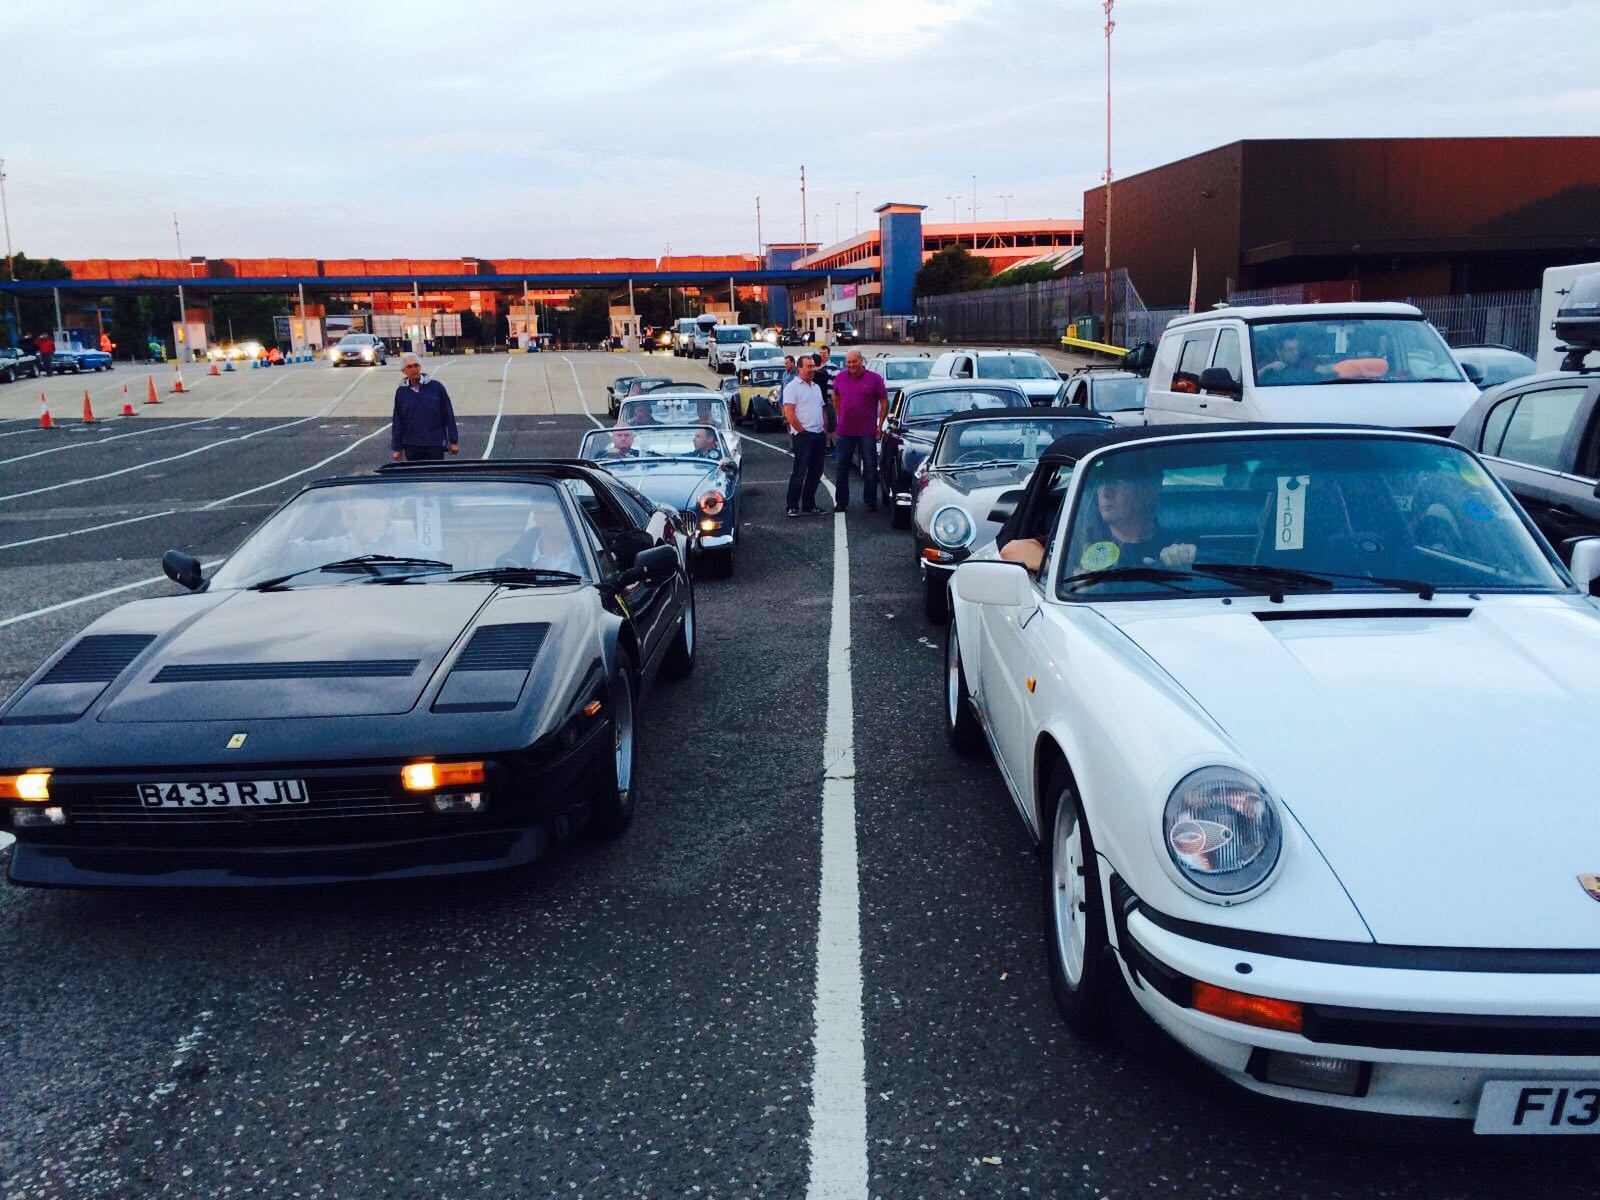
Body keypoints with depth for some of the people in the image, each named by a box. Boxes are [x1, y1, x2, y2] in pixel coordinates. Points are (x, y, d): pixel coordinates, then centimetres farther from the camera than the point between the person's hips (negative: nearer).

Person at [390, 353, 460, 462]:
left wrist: (453, 441, -1)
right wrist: (397, 448, 6)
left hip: (436, 444, -2)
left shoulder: (436, 386, -4)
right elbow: (397, 422, 8)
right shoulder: (401, 392, 2)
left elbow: (448, 415, -1)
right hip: (412, 446, 2)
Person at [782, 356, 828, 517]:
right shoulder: (792, 387, -6)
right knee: (800, 472, -7)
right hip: (803, 436, -8)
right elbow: (789, 413, -13)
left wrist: (825, 430, 13)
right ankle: (791, 507, -2)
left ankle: (809, 505, 18)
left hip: (819, 435, 8)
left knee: (815, 473, 10)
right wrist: (802, 431, -13)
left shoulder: (816, 387, 18)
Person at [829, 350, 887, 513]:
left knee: (870, 468, 4)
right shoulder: (840, 379, 4)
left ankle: (870, 502, 13)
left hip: (867, 432, -3)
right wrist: (841, 417, 12)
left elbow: (884, 402, -1)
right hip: (844, 431, 3)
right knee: (841, 468, 7)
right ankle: (841, 501, 17)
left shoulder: (874, 378, -5)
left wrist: (880, 425, -4)